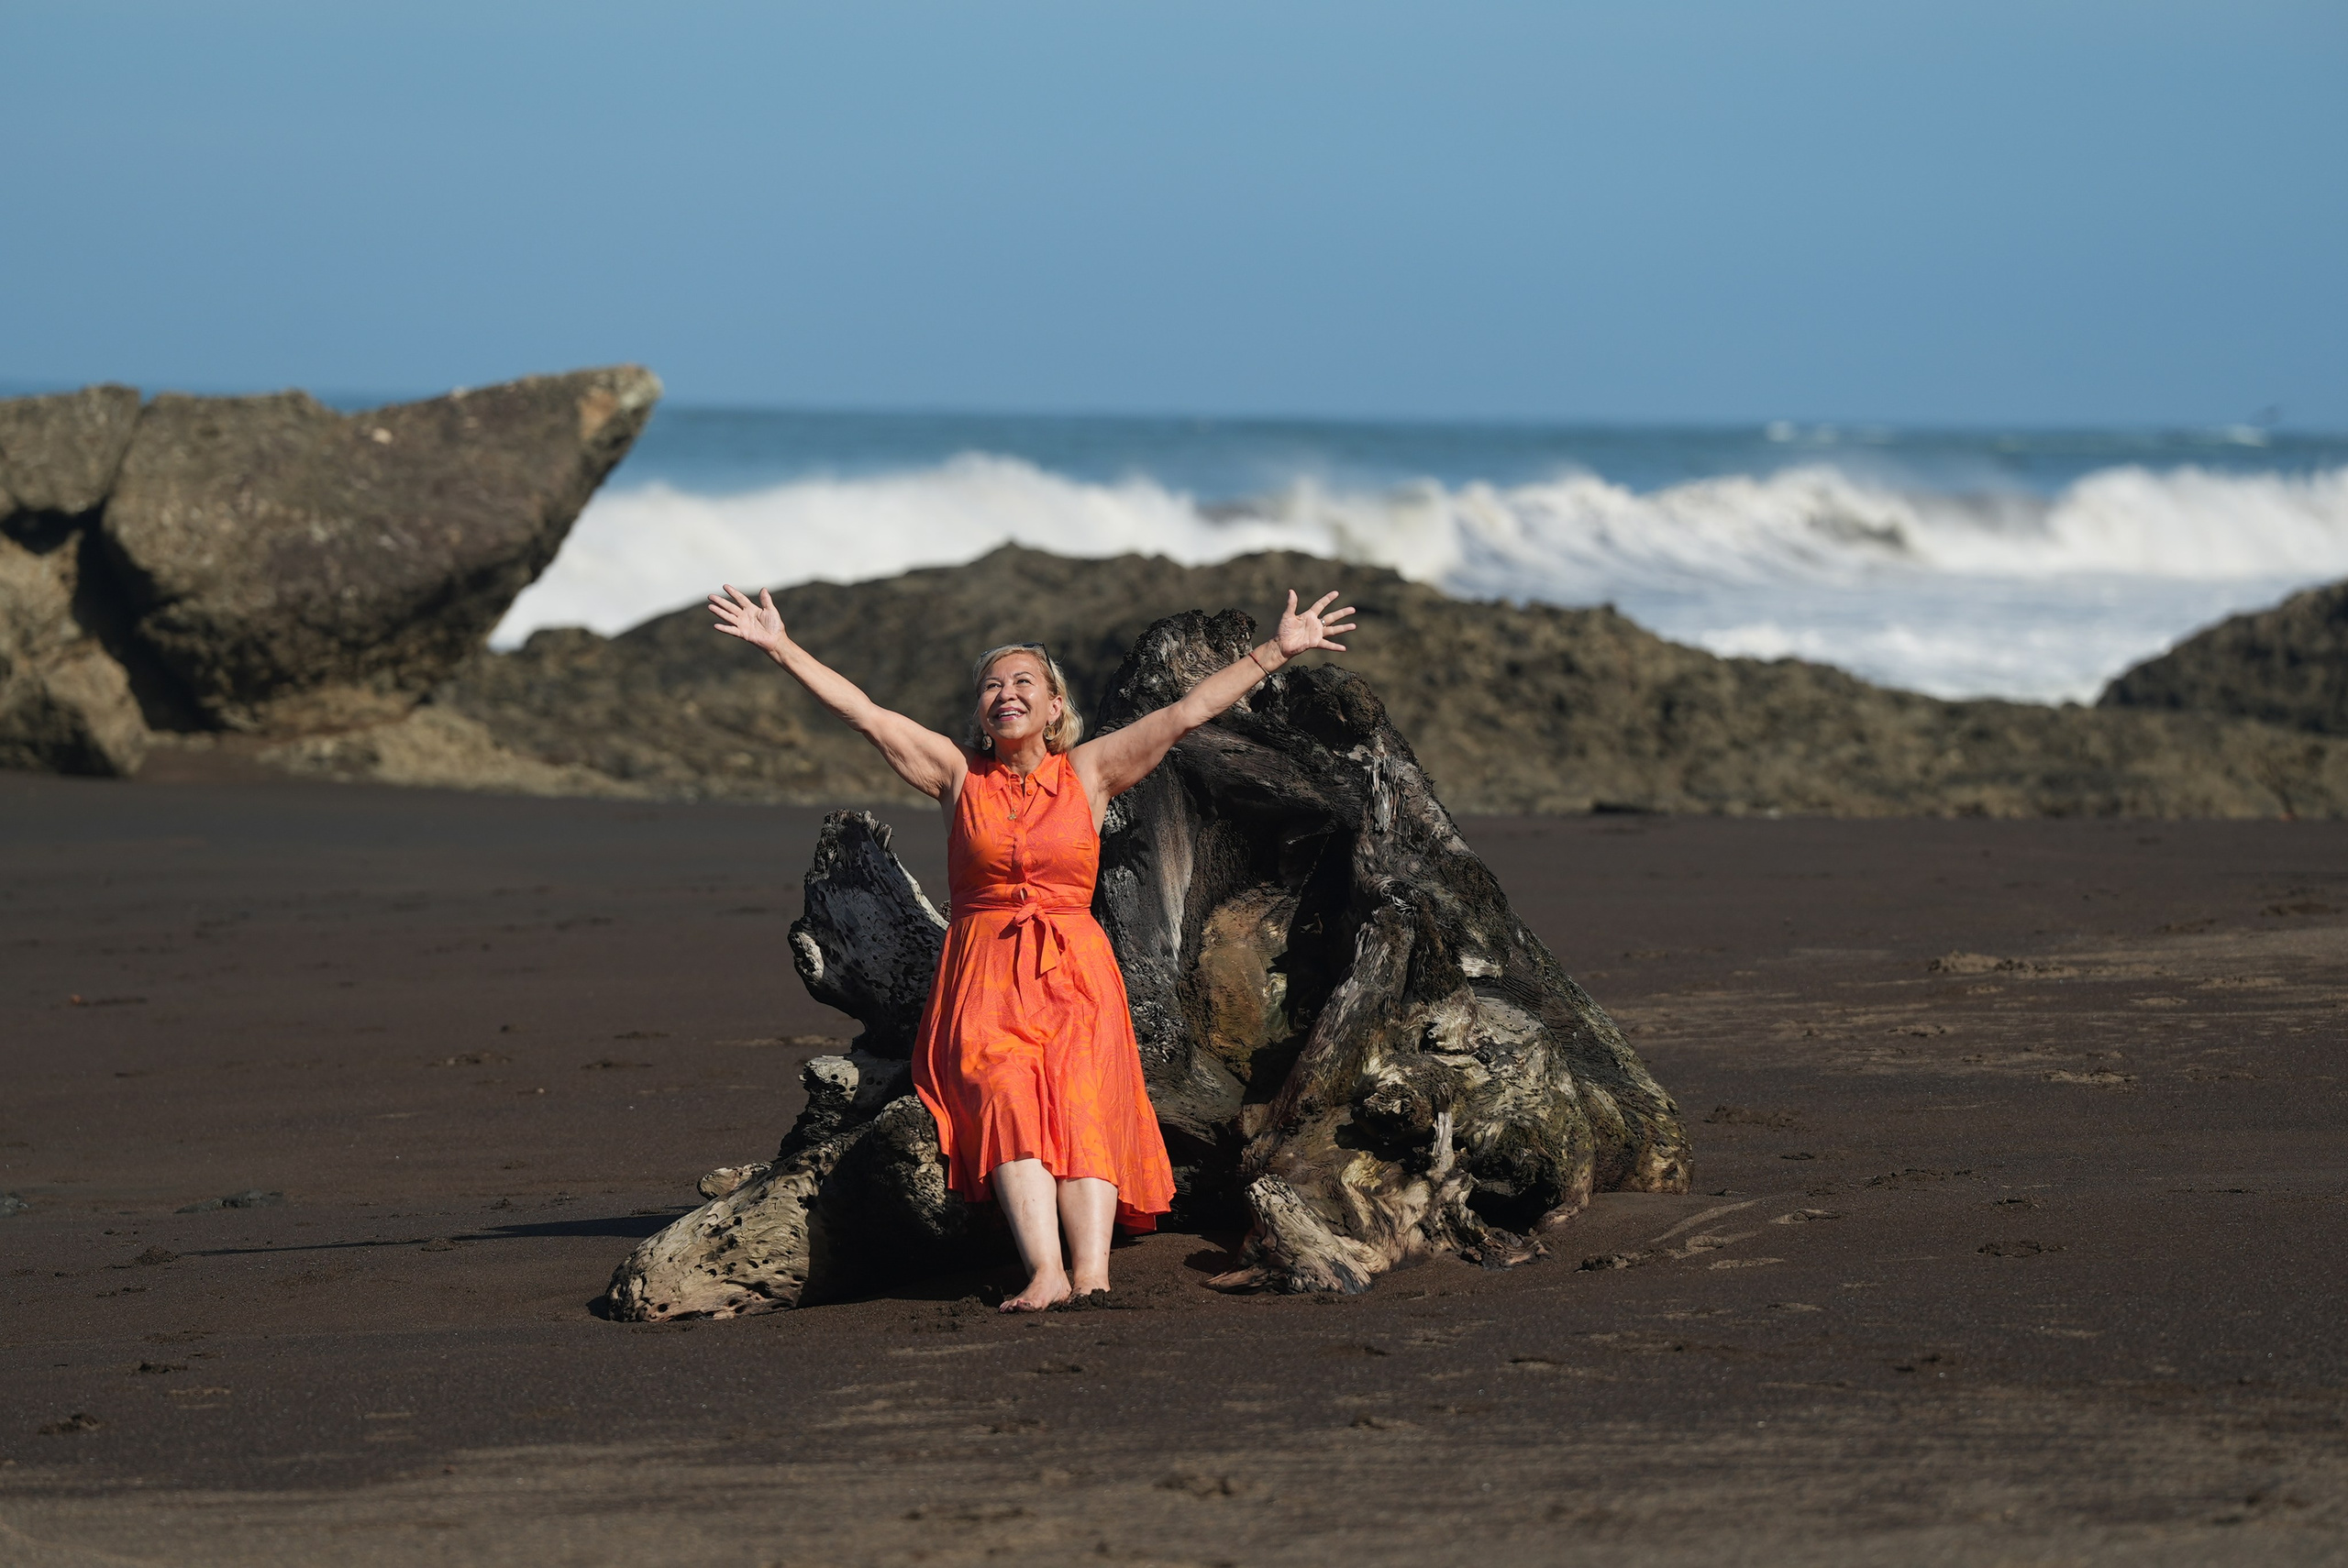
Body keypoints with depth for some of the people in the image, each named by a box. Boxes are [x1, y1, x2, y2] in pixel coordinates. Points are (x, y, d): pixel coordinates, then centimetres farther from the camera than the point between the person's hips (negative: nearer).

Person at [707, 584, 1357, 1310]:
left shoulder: (1089, 773, 9)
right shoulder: (959, 775, 10)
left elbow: (1187, 712, 5)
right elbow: (864, 713, 7)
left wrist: (1276, 652, 1)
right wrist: (782, 648, 3)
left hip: (1073, 976, 0)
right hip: (984, 977, 0)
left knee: (1081, 1105, -25)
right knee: (1007, 1096, -27)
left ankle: (1091, 1275, -40)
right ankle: (1045, 1272, -41)